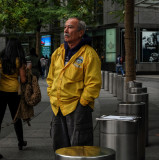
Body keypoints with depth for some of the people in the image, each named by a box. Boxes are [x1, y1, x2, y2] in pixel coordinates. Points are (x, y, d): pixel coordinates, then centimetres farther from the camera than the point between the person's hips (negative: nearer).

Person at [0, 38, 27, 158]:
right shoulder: (19, 61, -5)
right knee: (16, 117, 16)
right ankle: (21, 142, 33)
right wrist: (25, 69, 10)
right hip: (14, 91, 0)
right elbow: (23, 80, -6)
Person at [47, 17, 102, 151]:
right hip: (57, 107, 7)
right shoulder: (58, 53, 11)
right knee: (59, 146, 15)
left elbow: (94, 83, -15)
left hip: (78, 107, -7)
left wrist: (81, 103, -15)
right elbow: (51, 78, 20)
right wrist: (52, 96, 10)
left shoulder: (89, 54, -11)